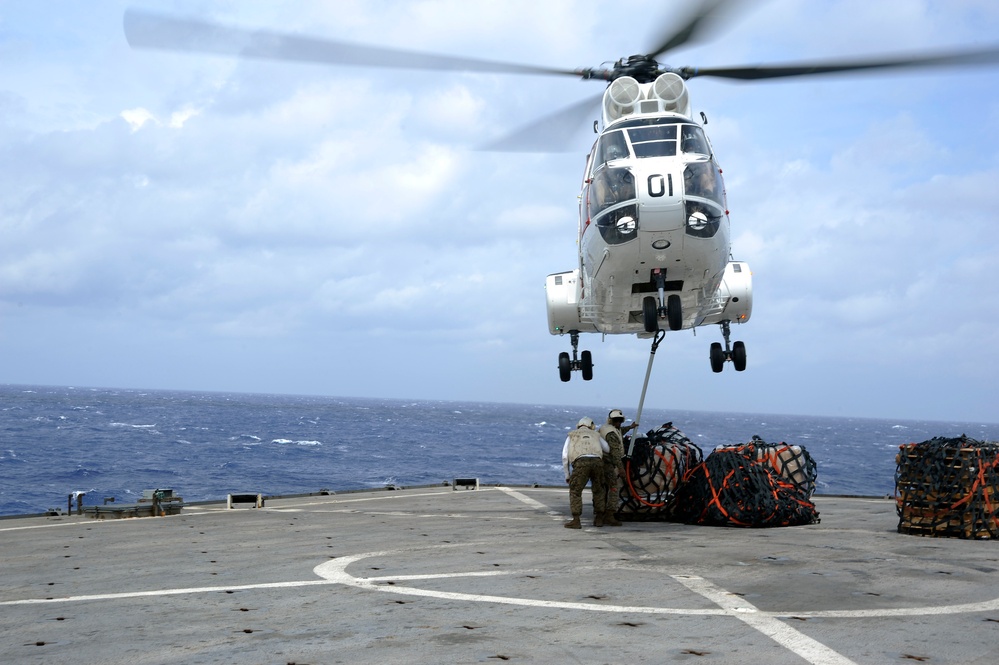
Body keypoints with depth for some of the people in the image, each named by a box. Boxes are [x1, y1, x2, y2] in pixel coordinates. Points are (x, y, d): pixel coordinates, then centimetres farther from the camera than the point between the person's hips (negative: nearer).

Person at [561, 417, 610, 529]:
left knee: (575, 491, 6)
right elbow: (608, 450, 30)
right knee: (598, 490, 20)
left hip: (581, 462, -2)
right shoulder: (595, 435, 32)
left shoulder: (572, 435, 28)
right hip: (597, 461, 2)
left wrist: (567, 474, 24)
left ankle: (576, 521, -2)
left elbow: (565, 456, 19)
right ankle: (599, 519, 23)